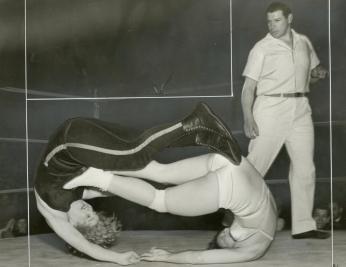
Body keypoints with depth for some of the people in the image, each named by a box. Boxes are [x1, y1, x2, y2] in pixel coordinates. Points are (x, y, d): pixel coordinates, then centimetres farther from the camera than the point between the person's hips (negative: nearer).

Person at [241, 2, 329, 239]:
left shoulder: (304, 42, 10)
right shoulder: (262, 48, -4)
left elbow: (313, 72, 24)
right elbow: (248, 87, -7)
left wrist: (319, 74, 0)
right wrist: (248, 118, -19)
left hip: (300, 112, 5)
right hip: (270, 110, -5)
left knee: (305, 168, 5)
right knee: (255, 166, -6)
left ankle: (303, 225, 14)